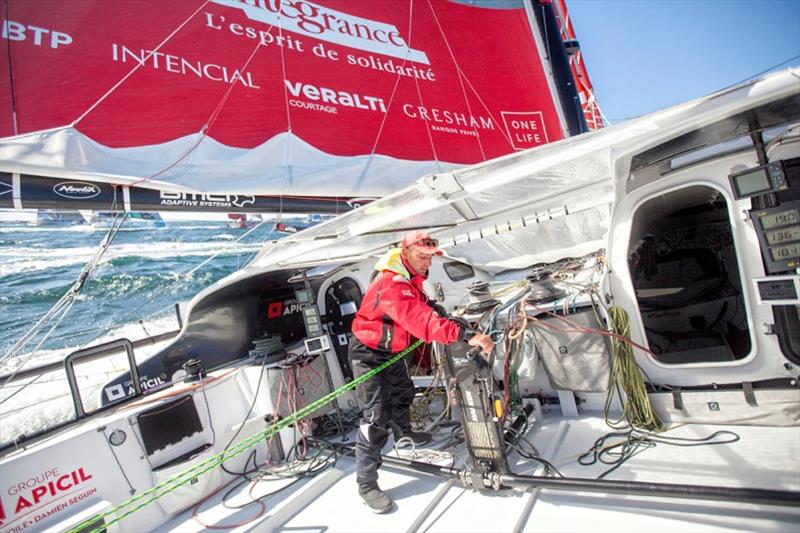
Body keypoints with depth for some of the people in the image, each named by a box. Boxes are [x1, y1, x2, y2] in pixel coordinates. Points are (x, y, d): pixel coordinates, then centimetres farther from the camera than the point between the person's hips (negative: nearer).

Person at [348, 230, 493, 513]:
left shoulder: (410, 278, -1)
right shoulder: (392, 284, -34)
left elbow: (421, 307, 11)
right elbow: (422, 322, -45)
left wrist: (440, 311, -10)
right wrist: (466, 335, -50)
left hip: (390, 351, 10)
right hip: (368, 353, -10)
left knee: (403, 393, 27)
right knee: (376, 415, -11)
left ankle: (403, 434, 55)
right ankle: (366, 483, -1)